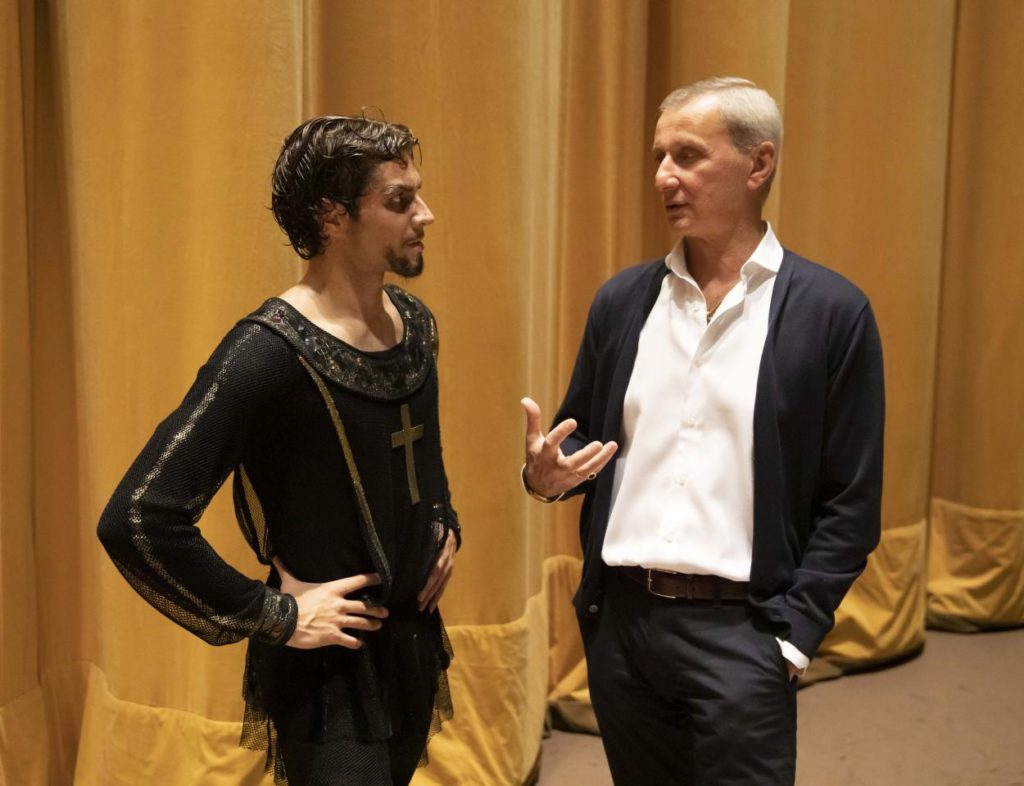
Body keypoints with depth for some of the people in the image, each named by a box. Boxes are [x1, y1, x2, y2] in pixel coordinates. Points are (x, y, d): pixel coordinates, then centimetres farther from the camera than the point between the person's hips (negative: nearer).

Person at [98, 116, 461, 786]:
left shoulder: (416, 324, 1)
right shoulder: (271, 352, -23)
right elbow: (137, 521, -27)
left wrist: (445, 527, 5)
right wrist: (274, 616, -20)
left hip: (414, 640, 7)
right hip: (327, 669, -7)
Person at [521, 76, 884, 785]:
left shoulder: (833, 312, -5)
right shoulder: (621, 300, 5)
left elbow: (851, 503, -4)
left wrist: (793, 635, -9)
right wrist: (547, 472, -9)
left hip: (741, 628, -4)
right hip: (621, 618, 4)